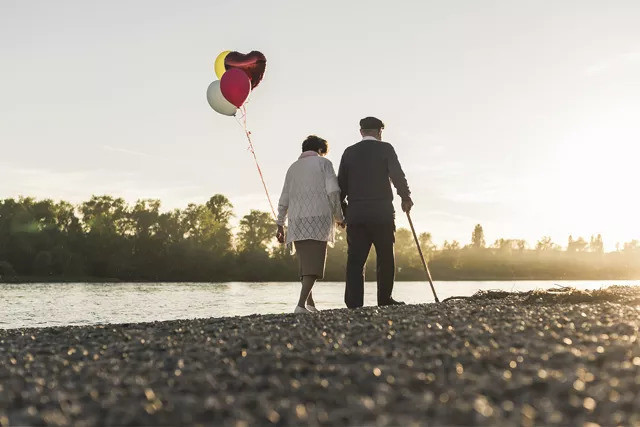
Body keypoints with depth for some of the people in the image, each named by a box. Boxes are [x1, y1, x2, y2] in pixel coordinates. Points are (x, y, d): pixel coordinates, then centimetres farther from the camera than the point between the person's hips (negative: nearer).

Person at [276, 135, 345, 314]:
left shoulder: (293, 167, 19)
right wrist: (339, 216, 3)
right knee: (313, 263, -7)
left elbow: (284, 200, 16)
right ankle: (301, 304, -20)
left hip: (297, 220, 5)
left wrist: (280, 225, 20)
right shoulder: (323, 163, 6)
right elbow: (333, 191, -6)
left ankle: (310, 304, 13)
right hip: (318, 218, -5)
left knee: (305, 263, 13)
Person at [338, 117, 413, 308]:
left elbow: (341, 185, 9)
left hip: (355, 214, 3)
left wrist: (342, 210, 18)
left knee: (355, 259, 1)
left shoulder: (349, 152, 10)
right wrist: (406, 198, 6)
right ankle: (384, 300, 10)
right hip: (382, 213, -2)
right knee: (385, 258, 9)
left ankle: (354, 303, -6)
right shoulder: (385, 149, 1)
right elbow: (397, 176, -8)